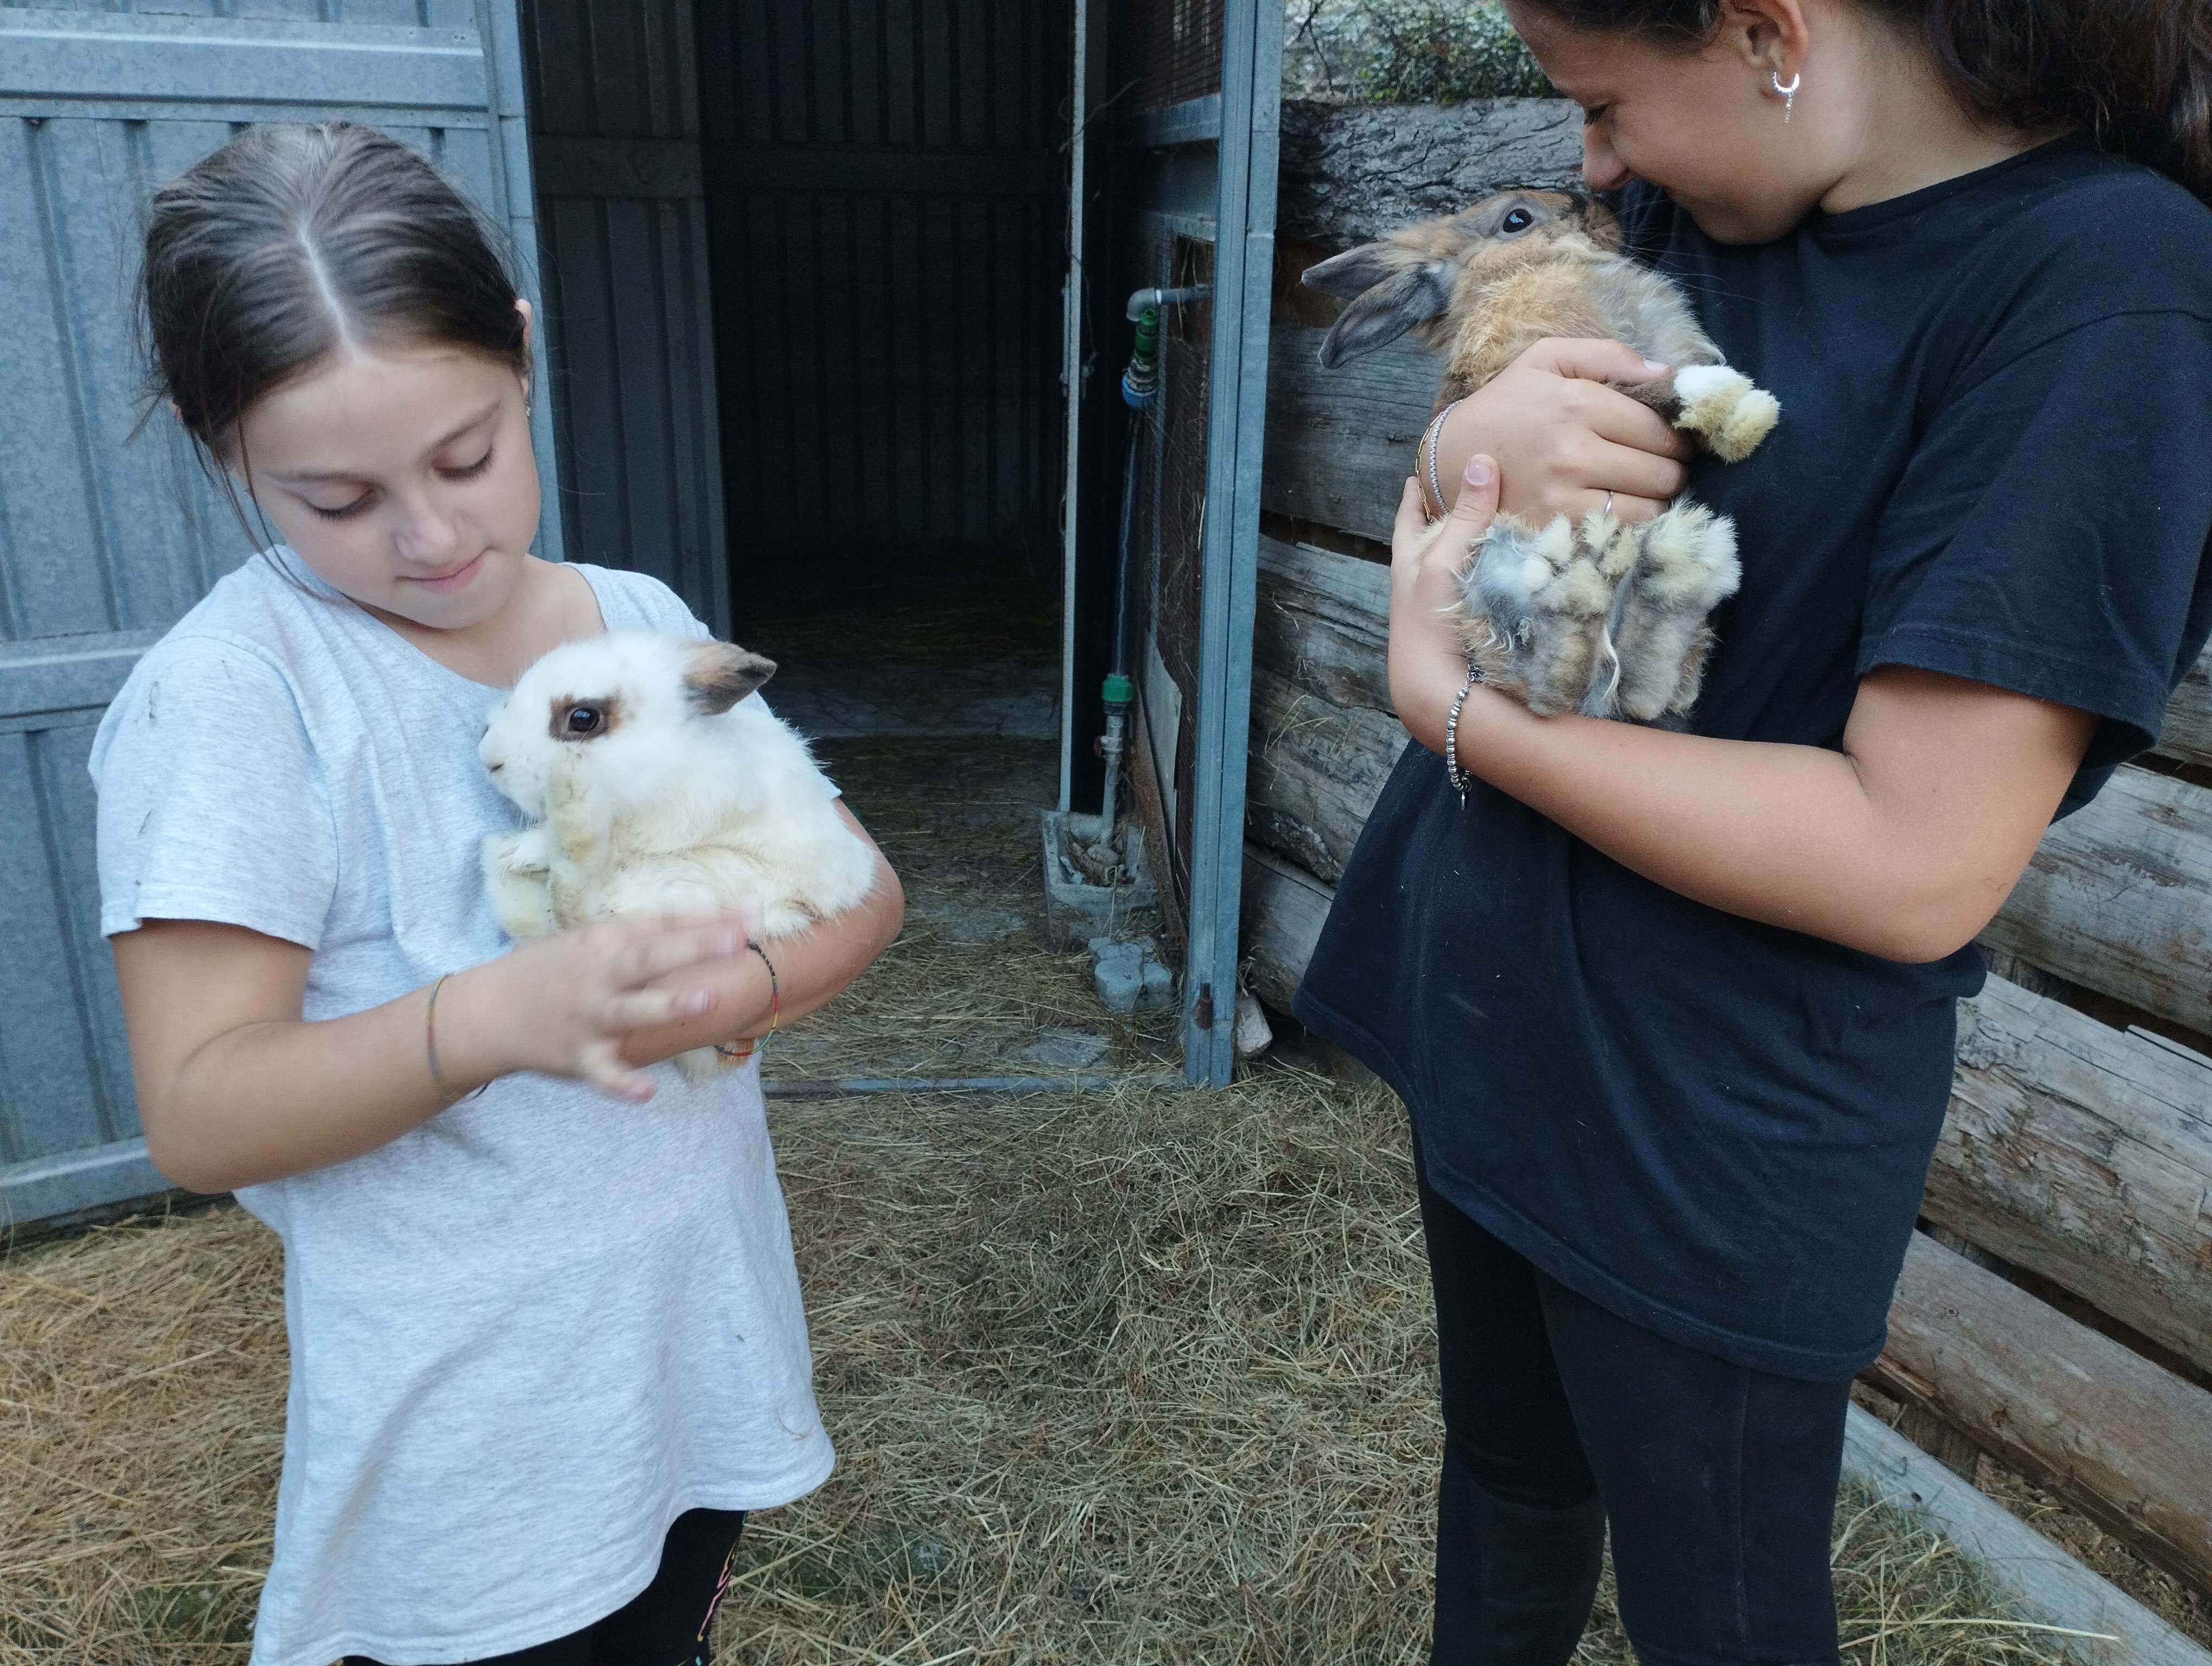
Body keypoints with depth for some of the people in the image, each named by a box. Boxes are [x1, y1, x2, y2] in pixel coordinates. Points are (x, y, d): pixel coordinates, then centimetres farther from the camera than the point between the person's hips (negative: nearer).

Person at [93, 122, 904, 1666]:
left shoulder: (644, 617, -1)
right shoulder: (231, 690, -16)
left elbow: (861, 884, -1)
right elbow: (198, 1115, -18)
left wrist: (736, 989, -23)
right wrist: (493, 1014, -35)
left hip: (707, 1349, 5)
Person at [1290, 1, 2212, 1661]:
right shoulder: (1704, 210, 3)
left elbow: (1916, 866, -25)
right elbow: (1434, 523, 10)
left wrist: (1448, 705, -19)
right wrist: (1473, 442, -14)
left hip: (1713, 1128, -6)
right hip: (1494, 1024, 6)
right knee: (1506, 1485, 24)